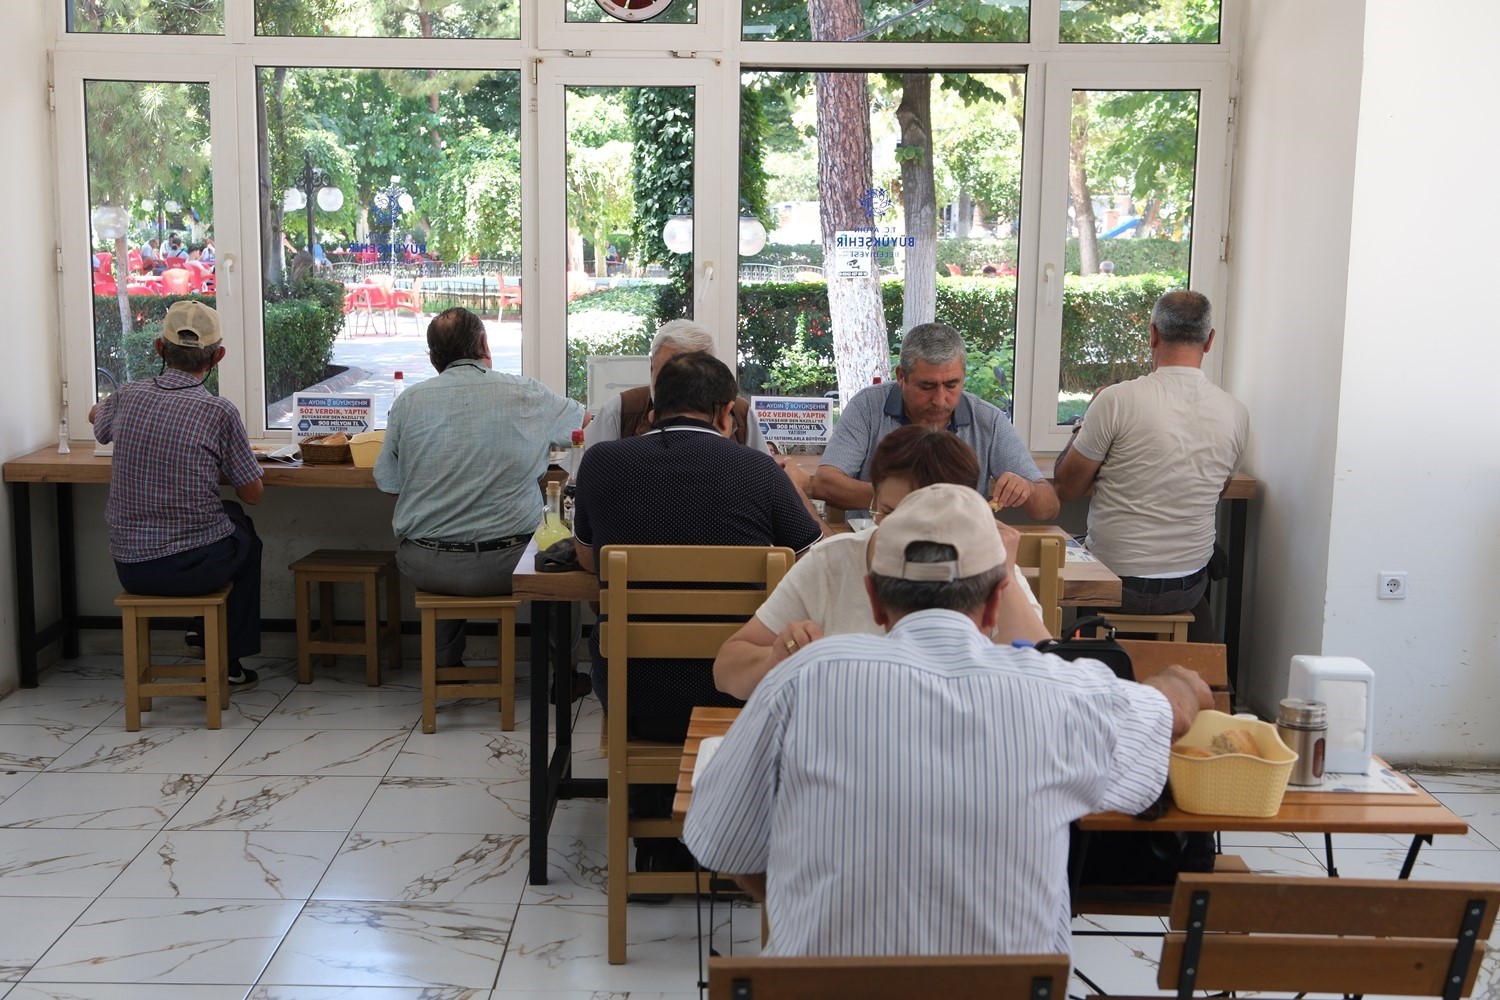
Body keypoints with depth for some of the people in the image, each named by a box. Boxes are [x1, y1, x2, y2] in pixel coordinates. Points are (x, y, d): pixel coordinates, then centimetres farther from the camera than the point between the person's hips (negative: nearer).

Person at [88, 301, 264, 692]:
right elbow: (253, 493, -5)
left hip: (130, 567, 4)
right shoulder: (220, 412, -14)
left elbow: (95, 416, 25)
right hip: (196, 567, -4)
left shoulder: (127, 397, -2)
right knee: (246, 537, 31)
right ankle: (229, 663, 32)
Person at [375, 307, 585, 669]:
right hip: (505, 564, -2)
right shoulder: (526, 395, -4)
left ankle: (445, 666, 44)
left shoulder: (408, 401, -2)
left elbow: (386, 481, 8)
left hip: (425, 567, 2)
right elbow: (586, 422, 15)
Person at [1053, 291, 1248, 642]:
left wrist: (1088, 420, 8)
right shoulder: (1237, 414, -4)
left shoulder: (1118, 399, -17)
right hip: (1188, 590, 4)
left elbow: (1066, 488, -7)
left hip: (1115, 587, -4)